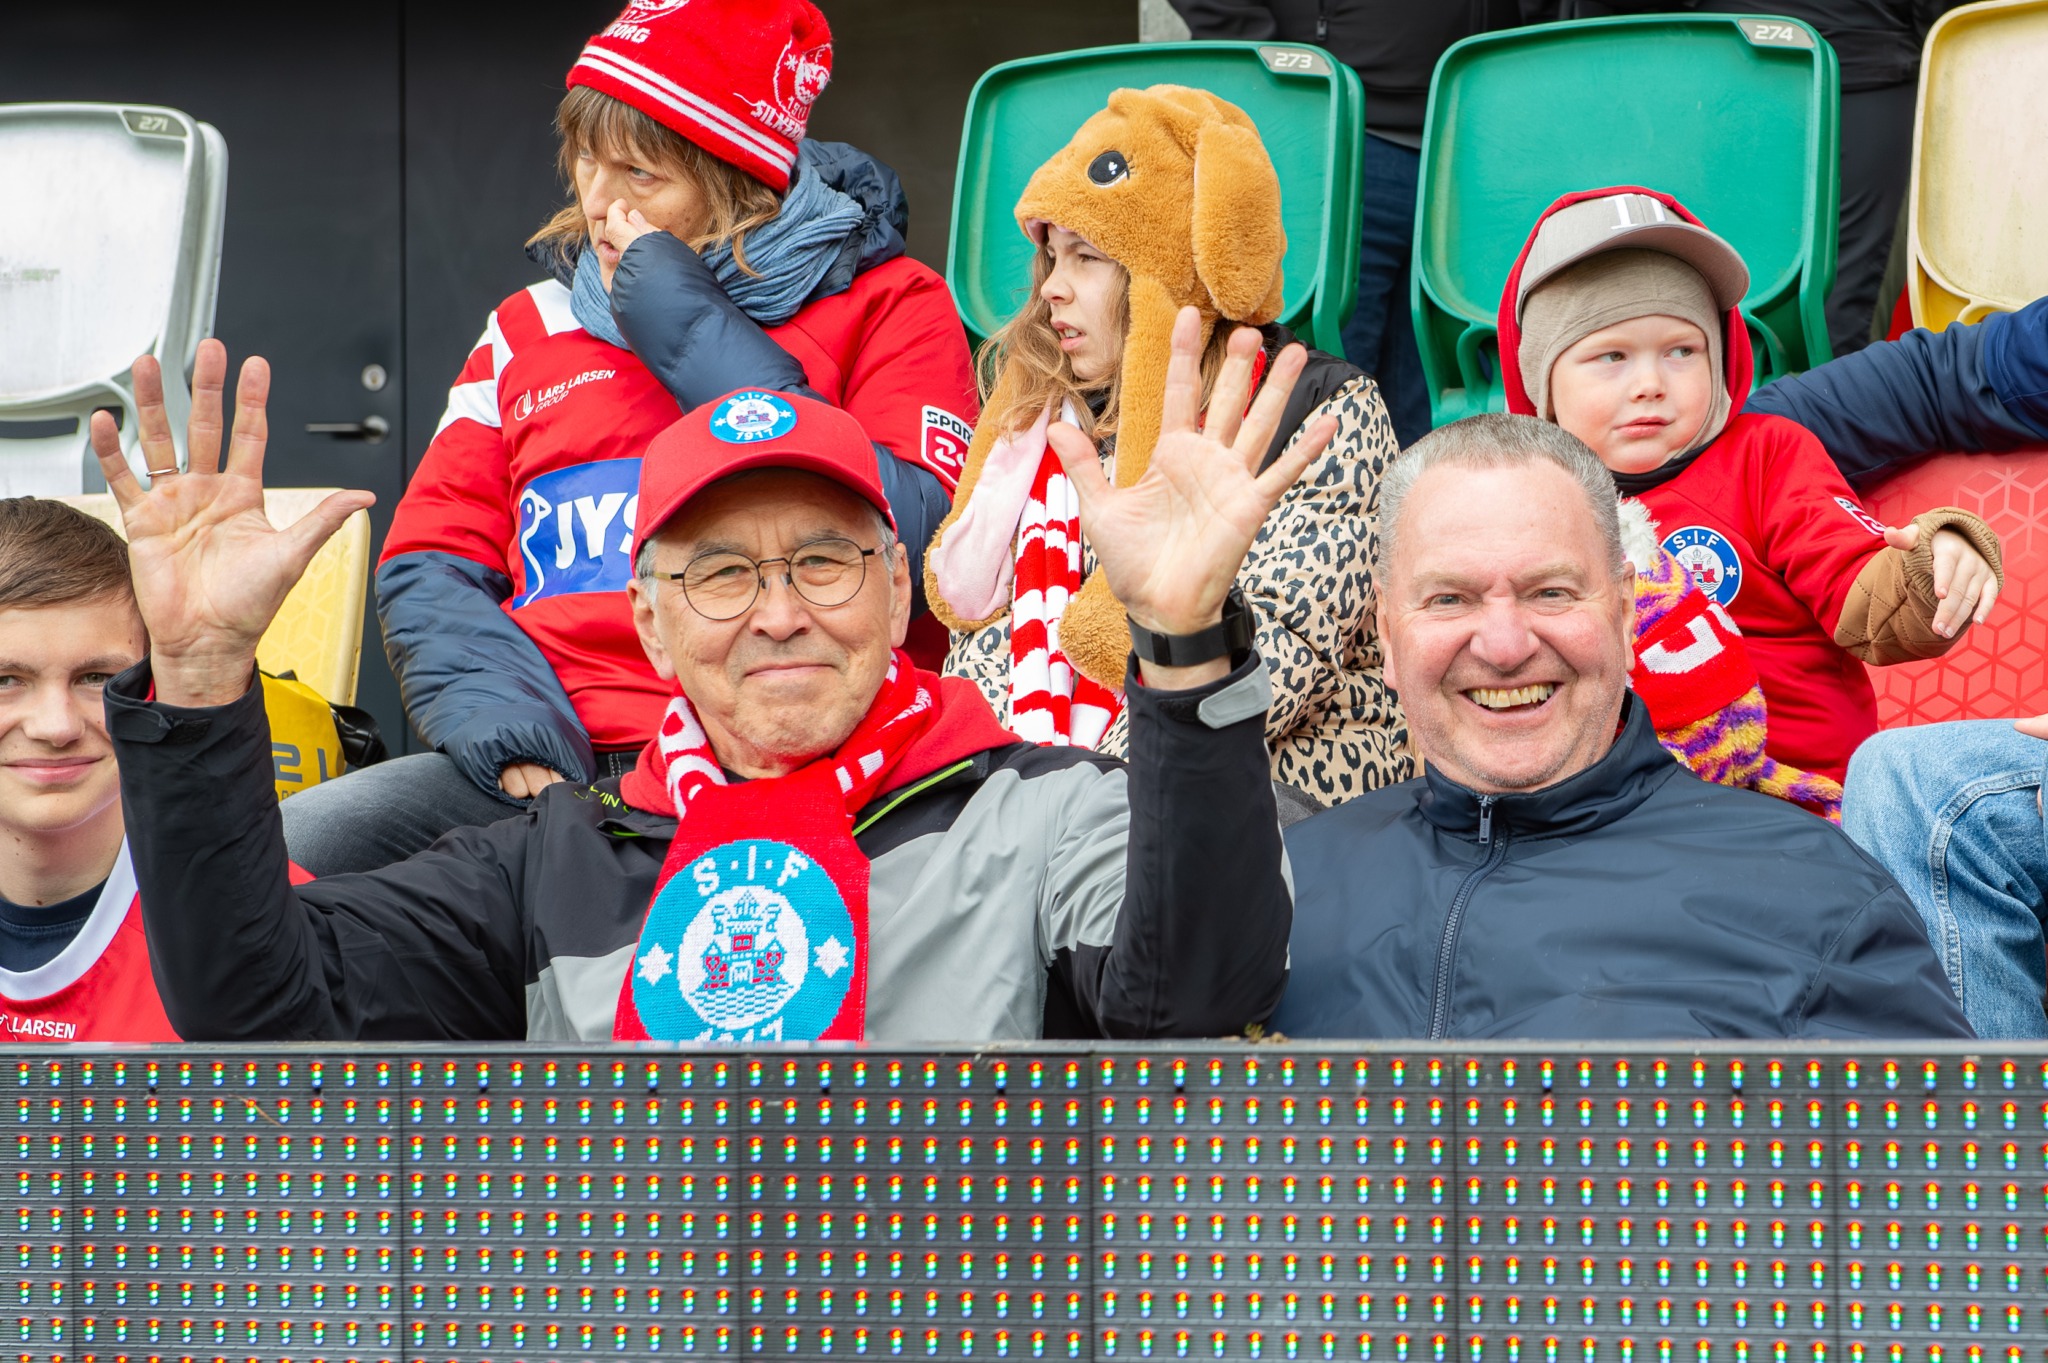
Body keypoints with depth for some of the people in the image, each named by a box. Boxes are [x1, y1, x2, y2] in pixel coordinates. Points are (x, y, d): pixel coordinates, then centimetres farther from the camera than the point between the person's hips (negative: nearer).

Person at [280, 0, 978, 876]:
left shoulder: (885, 303, 10)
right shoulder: (529, 328, 23)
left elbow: (911, 545, -6)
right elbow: (431, 564, 19)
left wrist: (700, 343, -3)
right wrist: (508, 735, -3)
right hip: (554, 761, 5)